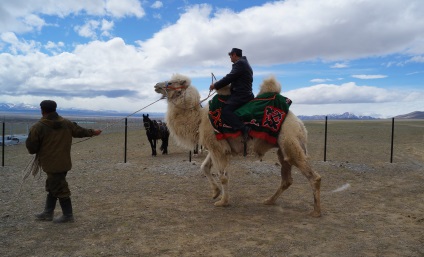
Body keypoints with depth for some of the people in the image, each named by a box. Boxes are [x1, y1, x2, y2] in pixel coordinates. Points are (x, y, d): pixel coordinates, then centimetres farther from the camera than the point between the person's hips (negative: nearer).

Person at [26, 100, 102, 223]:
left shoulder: (38, 127, -15)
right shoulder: (66, 123, 3)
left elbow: (31, 147, -10)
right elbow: (80, 131, 16)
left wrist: (37, 151, 13)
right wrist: (93, 132, 34)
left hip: (51, 163, -7)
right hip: (63, 162, 7)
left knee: (59, 189, 2)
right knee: (53, 186, 20)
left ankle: (68, 215, 12)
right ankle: (48, 213, 29)